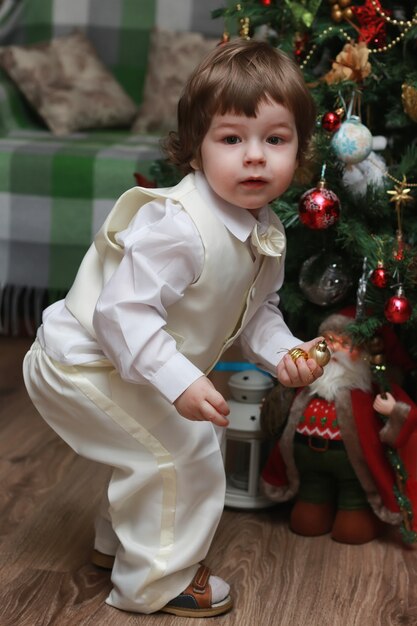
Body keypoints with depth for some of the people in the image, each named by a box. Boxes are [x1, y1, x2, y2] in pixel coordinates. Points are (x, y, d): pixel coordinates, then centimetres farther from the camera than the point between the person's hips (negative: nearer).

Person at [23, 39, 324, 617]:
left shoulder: (267, 233, -3)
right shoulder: (176, 224, -35)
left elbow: (256, 309, 10)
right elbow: (122, 311, -38)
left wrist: (281, 352, -9)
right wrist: (179, 382, -43)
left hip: (133, 367, 10)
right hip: (83, 366, -10)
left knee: (197, 437, 24)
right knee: (182, 452, -12)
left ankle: (121, 540, 45)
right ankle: (156, 581, 10)